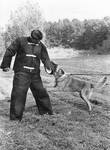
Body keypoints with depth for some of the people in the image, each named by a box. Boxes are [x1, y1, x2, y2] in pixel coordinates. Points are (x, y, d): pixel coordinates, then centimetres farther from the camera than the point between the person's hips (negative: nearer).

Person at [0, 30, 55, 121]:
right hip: (21, 72, -4)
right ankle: (15, 117, -3)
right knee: (19, 93, -11)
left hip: (35, 74, 4)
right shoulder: (20, 41, -1)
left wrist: (49, 66, -14)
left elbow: (45, 58, 7)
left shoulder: (41, 46, 9)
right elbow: (9, 52, 2)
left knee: (41, 92, 11)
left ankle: (46, 111, 30)